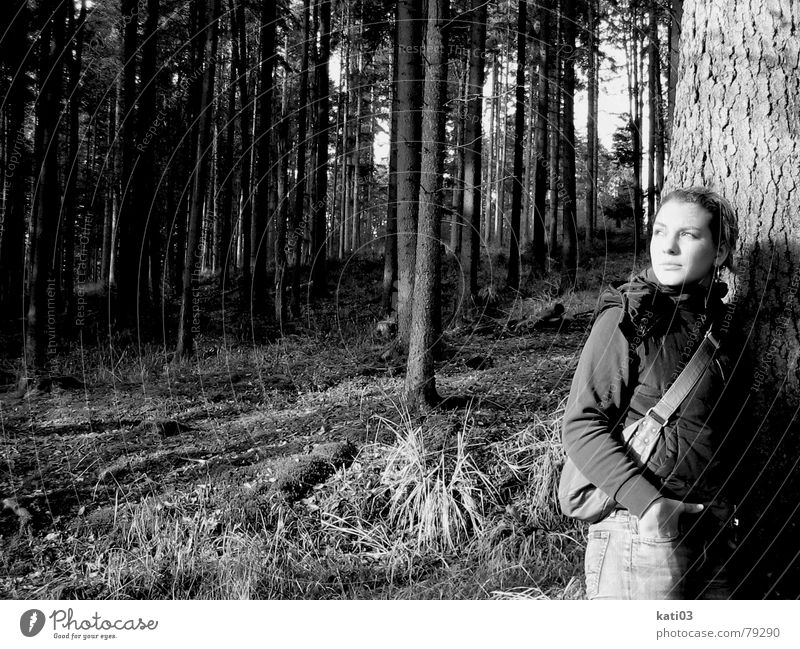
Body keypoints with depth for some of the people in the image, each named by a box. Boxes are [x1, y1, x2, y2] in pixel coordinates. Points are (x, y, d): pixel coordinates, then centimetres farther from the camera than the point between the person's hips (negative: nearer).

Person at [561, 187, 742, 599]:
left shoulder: (720, 322, 9)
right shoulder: (627, 320, -10)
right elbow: (581, 426, -14)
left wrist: (726, 511, 6)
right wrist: (645, 501, -21)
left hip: (711, 538, 6)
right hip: (641, 534, -6)